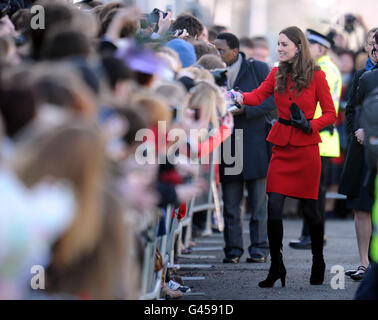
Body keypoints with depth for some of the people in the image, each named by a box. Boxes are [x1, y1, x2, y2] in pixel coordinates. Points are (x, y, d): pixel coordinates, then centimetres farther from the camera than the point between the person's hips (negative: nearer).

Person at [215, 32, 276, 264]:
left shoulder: (258, 69, -1)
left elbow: (273, 101, -7)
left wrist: (244, 108, -16)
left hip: (255, 146, -3)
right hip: (228, 147, 3)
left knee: (259, 203, 1)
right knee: (230, 204, 3)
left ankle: (259, 249, 8)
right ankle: (233, 250, 9)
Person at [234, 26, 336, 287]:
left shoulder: (316, 76, -3)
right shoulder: (277, 74, 8)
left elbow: (330, 114, 0)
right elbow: (258, 96, -5)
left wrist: (310, 125, -16)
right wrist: (241, 97, -25)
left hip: (306, 148, -3)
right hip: (281, 146, 3)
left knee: (309, 207, 4)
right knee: (274, 208, -6)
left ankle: (318, 263, 24)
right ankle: (276, 268, 3)